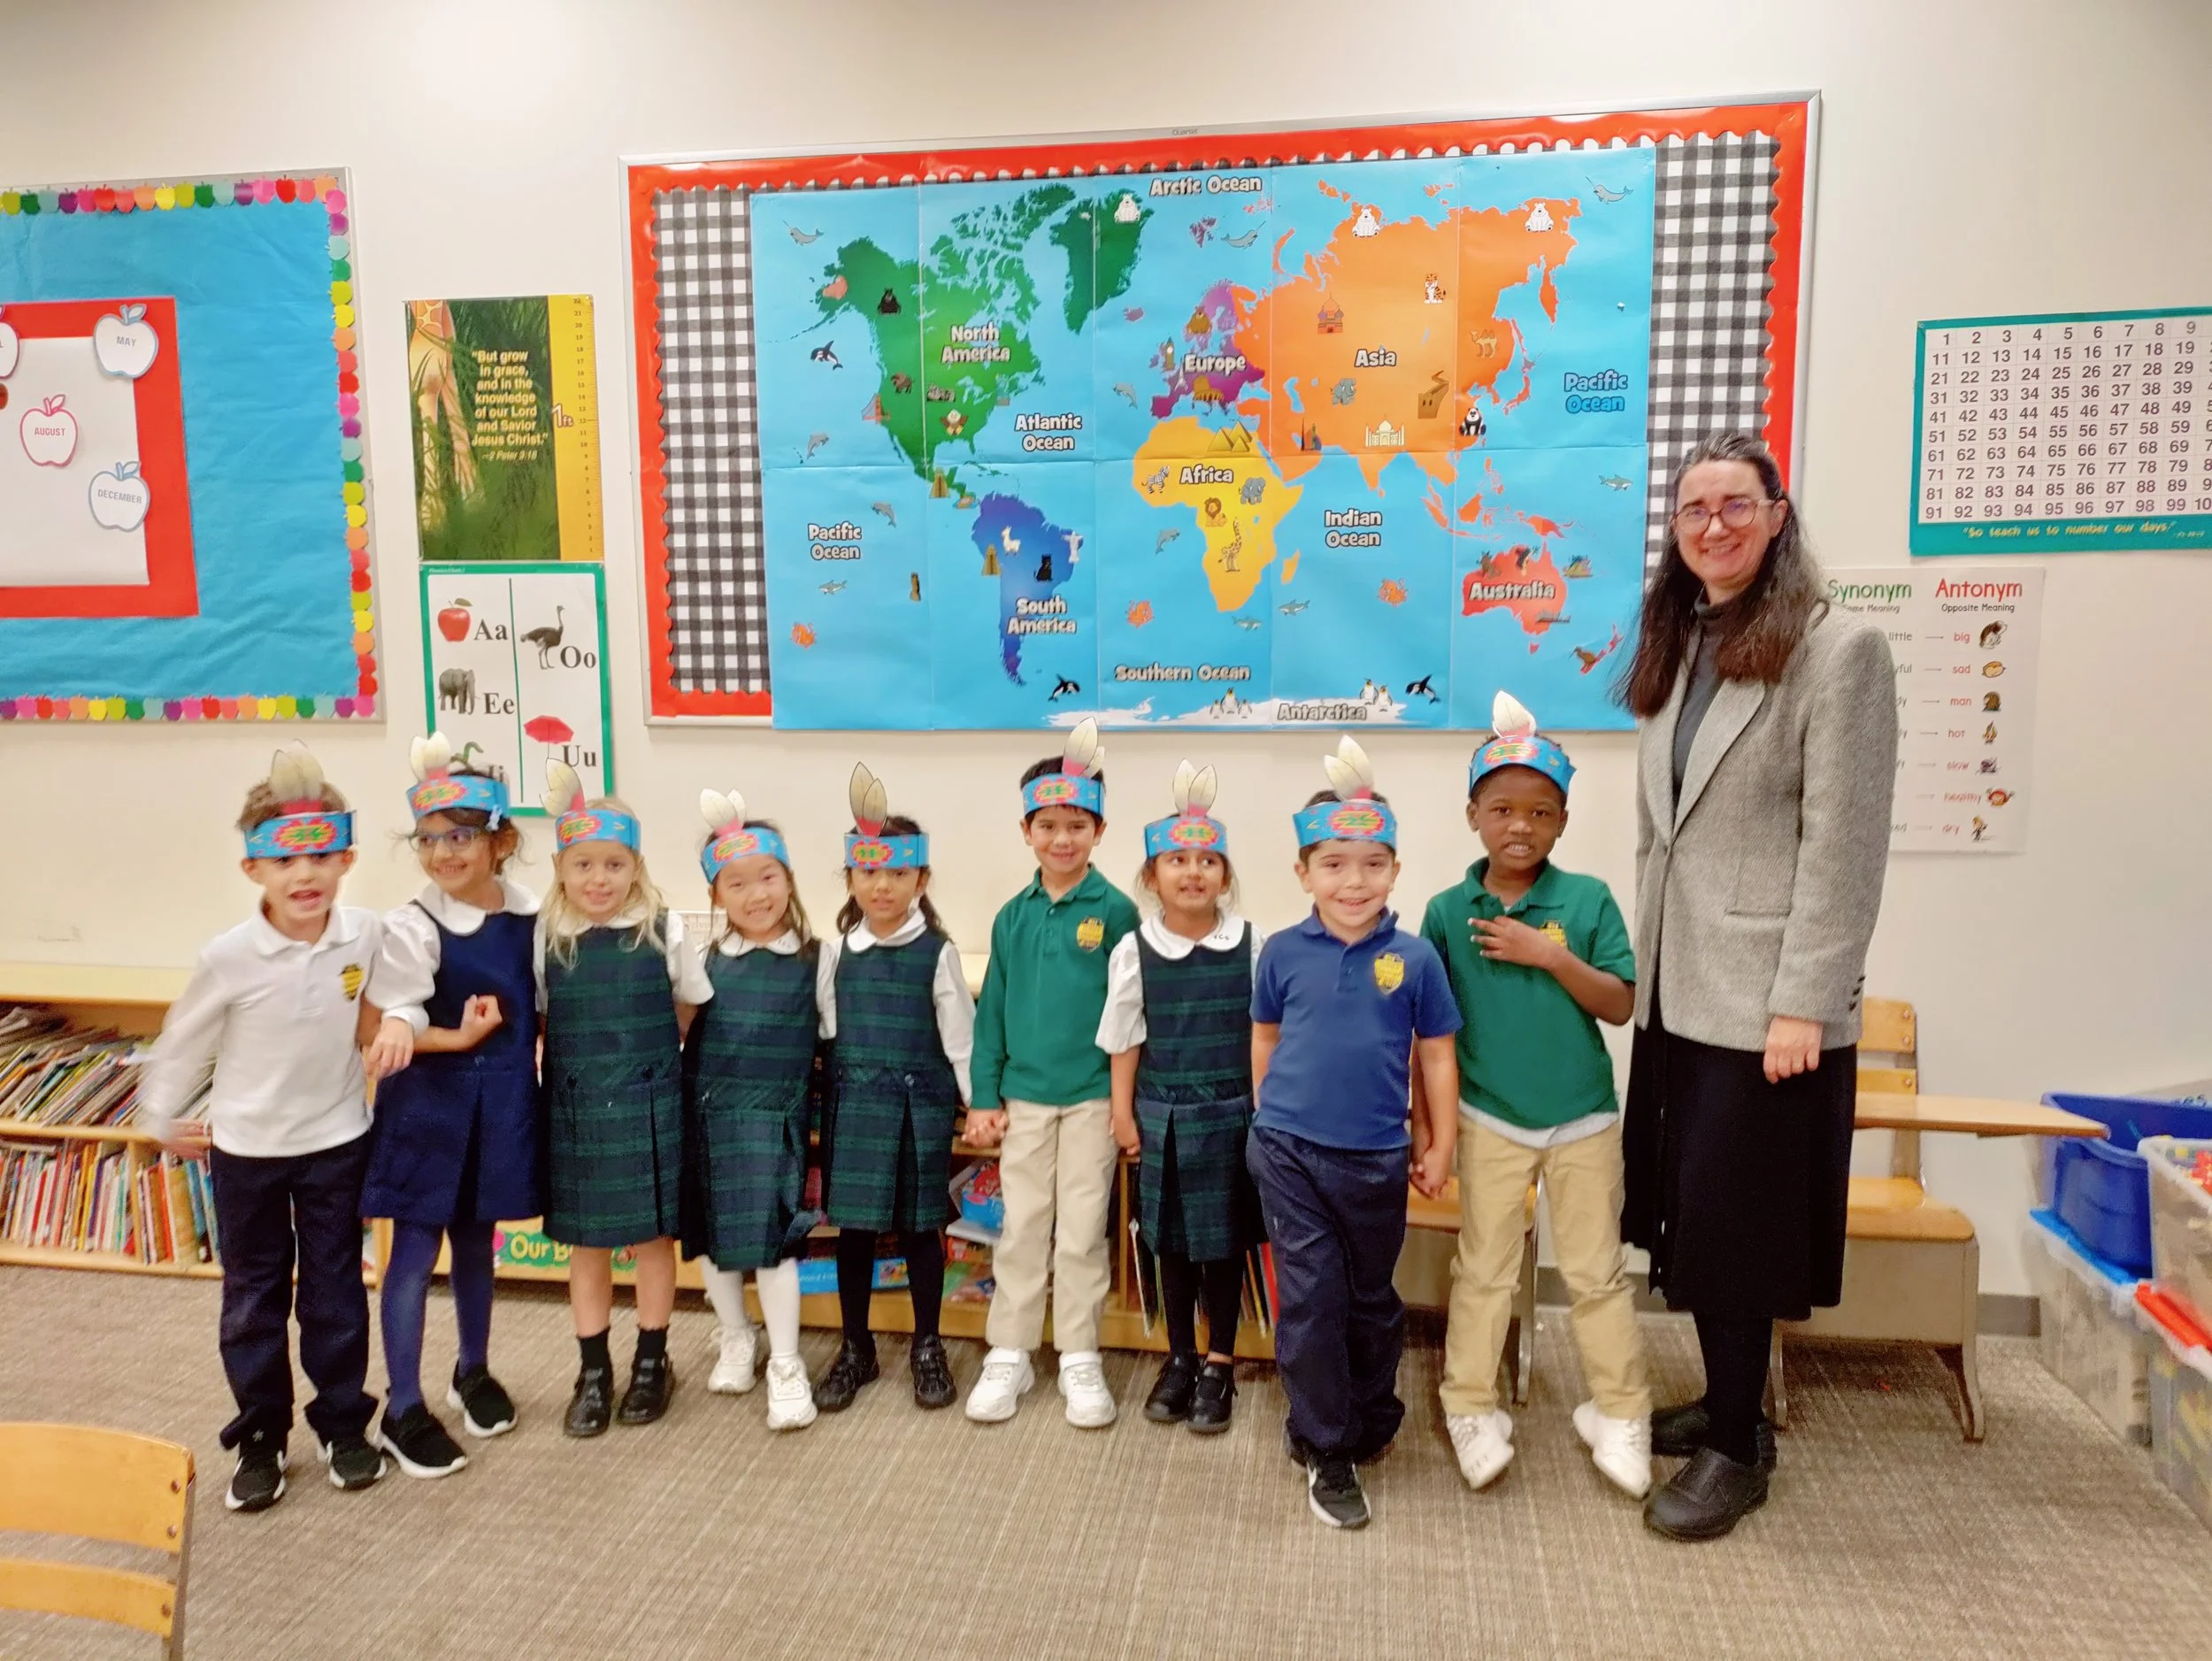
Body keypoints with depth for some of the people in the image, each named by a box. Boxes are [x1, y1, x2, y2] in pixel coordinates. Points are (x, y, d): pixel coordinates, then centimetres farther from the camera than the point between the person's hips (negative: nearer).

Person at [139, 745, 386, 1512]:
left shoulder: (367, 937, -15)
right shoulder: (229, 956, -19)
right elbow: (182, 1042, -4)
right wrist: (162, 1118, 5)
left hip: (337, 1142, 1)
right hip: (245, 1148, -1)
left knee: (336, 1290, 11)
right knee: (253, 1296, 12)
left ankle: (343, 1424, 27)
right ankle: (260, 1437, 28)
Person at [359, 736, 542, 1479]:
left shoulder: (529, 915, 0)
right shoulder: (412, 926, -13)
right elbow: (399, 1024, -14)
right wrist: (460, 1037, -29)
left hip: (502, 1101, 4)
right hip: (431, 1103, -4)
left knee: (476, 1239, 18)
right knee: (416, 1250, 4)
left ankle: (474, 1372, 37)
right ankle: (403, 1410, 17)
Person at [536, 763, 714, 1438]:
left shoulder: (663, 930, -9)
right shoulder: (547, 936, -4)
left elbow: (690, 1006, 4)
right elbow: (537, 1016, 7)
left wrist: (643, 1052, 3)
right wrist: (585, 1055, -2)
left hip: (648, 1104, -1)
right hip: (575, 1107, 2)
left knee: (653, 1235, 9)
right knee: (585, 1242, 11)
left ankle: (651, 1362, 26)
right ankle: (593, 1371, 25)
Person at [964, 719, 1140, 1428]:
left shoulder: (1115, 910, -8)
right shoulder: (1012, 917, 3)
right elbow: (991, 1011, 6)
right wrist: (984, 1096, 3)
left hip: (1093, 1097, -3)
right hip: (1023, 1097, 3)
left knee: (1082, 1234, 8)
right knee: (1020, 1230, 12)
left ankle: (1080, 1360, 23)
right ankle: (1009, 1355, 25)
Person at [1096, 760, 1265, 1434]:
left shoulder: (1251, 943, -7)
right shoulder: (1134, 949, -5)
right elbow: (1124, 1038, 1)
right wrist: (1123, 1113, 1)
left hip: (1229, 1111, -1)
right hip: (1161, 1112, 1)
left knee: (1224, 1239, 8)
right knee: (1171, 1240, 13)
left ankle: (1219, 1364, 24)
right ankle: (1180, 1358, 29)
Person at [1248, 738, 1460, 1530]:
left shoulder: (1414, 957, -6)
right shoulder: (1283, 952, -4)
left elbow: (1436, 1054, 2)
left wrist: (1439, 1145, 4)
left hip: (1376, 1158, 1)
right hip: (1290, 1151, 0)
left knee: (1373, 1298, 16)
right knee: (1310, 1299, 2)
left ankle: (1370, 1424, 38)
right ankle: (1325, 1451, 16)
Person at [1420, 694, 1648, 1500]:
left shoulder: (1588, 899, -9)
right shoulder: (1448, 911, -7)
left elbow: (1621, 1004, -11)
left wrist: (1552, 956, -24)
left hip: (1584, 1119, 0)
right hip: (1490, 1121, 0)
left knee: (1597, 1273, 12)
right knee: (1482, 1271, 11)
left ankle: (1619, 1414, 28)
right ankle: (1472, 1409, 25)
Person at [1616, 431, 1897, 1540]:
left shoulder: (1838, 649, -9)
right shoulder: (1674, 649, 12)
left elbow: (1844, 845, -14)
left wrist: (1804, 1003, -17)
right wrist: (1643, 962, 11)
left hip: (1763, 994, -7)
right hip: (1676, 985, 7)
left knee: (1733, 1219, 1)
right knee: (1688, 1209, 14)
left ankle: (1737, 1448, 18)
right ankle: (1725, 1401, 32)